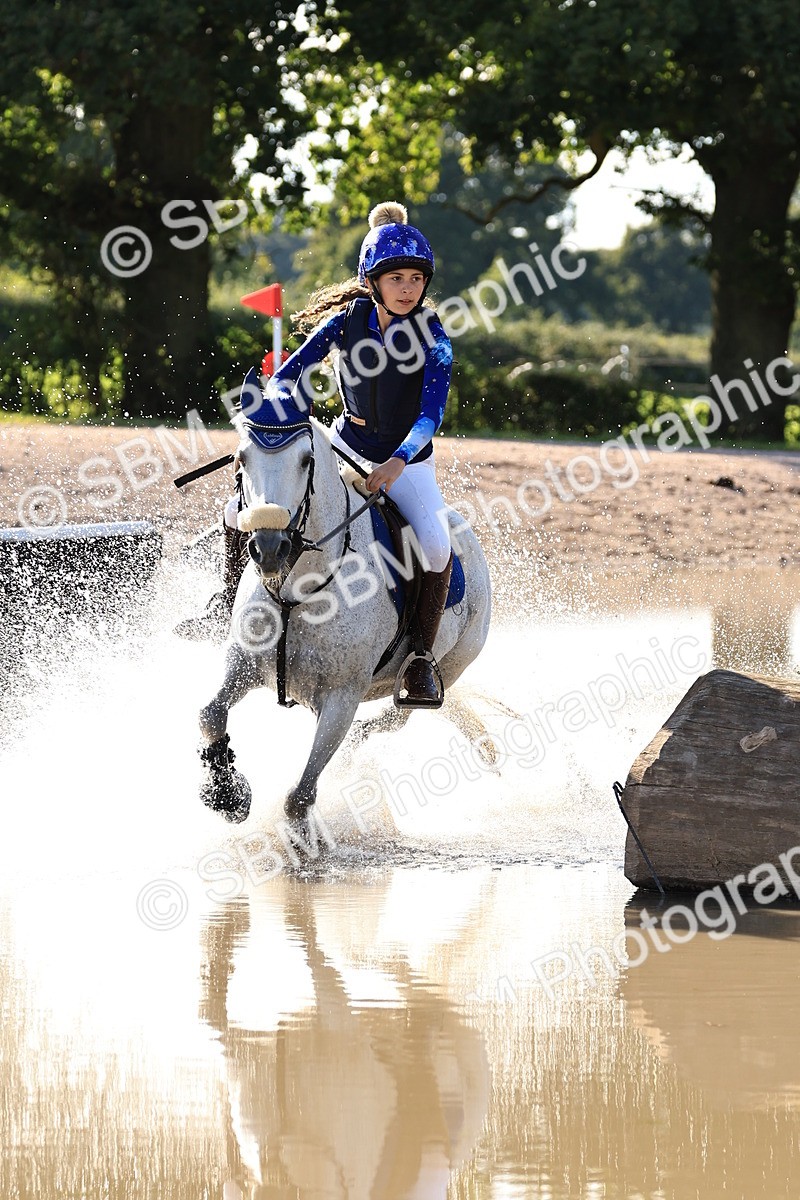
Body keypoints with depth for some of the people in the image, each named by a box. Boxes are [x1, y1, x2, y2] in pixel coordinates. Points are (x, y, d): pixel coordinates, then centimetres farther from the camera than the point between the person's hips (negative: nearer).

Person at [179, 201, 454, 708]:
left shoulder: (433, 338, -18)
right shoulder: (346, 321, -11)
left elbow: (432, 415, -27)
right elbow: (286, 377, -8)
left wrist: (397, 463, -44)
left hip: (409, 463, -3)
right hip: (344, 449, 3)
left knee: (437, 548, -32)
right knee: (242, 511, -8)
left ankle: (422, 658, -15)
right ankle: (230, 601, 19)